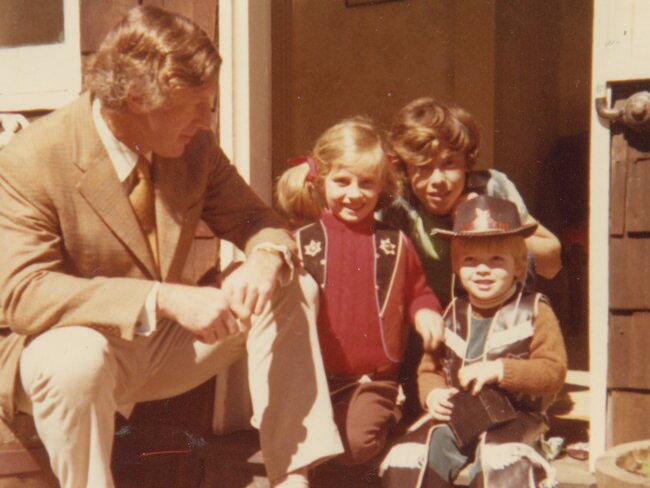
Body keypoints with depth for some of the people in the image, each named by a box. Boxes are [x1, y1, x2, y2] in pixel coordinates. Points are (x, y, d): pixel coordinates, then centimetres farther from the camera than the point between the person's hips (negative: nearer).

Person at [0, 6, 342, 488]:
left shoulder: (194, 145, -5)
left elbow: (255, 220, 2)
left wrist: (267, 260, -25)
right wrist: (162, 300, -39)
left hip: (167, 340, 5)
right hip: (73, 346, -5)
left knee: (289, 290, -11)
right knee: (76, 358, -40)